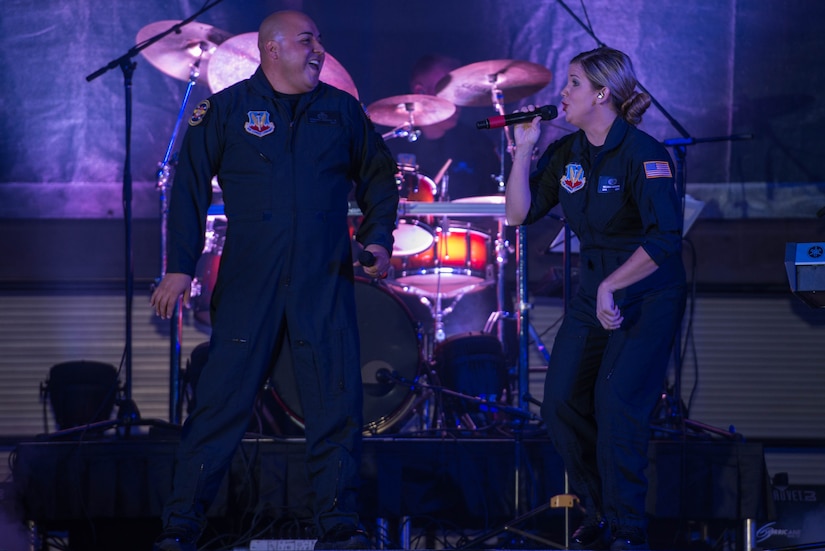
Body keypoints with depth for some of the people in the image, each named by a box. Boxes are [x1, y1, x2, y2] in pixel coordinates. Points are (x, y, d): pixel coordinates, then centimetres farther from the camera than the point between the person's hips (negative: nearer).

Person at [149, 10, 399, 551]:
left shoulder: (341, 110, 10)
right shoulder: (227, 110, 3)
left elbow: (378, 177, 20)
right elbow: (190, 186, 1)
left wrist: (379, 238, 5)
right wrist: (180, 266, -6)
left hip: (326, 283, 2)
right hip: (249, 281, -2)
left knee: (337, 401, -1)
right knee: (223, 399, -3)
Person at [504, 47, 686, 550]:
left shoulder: (642, 154, -19)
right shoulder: (566, 153, 3)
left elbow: (666, 238, -28)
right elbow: (520, 214, 2)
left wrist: (611, 286, -27)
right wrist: (524, 149, -6)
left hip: (649, 296, -7)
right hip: (594, 295, 7)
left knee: (616, 400, -18)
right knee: (561, 404, -1)